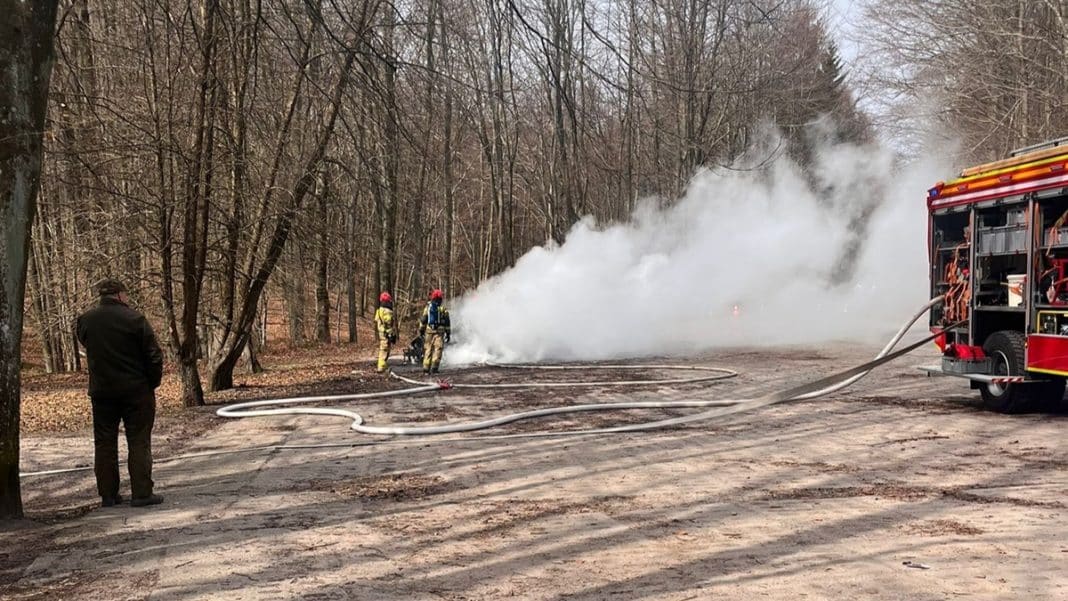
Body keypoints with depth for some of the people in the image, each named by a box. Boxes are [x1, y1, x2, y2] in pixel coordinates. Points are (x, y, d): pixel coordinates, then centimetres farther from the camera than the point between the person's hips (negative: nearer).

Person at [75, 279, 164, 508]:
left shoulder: (85, 320, 2)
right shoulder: (134, 319, -12)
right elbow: (154, 356, -11)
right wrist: (153, 382, 1)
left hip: (101, 391, 4)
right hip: (136, 390, -4)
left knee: (104, 443, 11)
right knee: (139, 442, 2)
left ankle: (108, 494, 14)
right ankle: (141, 493, 0)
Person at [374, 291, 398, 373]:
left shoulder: (379, 311, 13)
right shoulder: (387, 312, -16)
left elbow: (376, 323, 18)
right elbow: (389, 325, -19)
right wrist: (392, 336, -16)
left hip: (380, 333, 10)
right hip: (387, 334, -9)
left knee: (382, 350, 17)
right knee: (385, 351, -7)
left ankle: (380, 367, 22)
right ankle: (381, 368, -8)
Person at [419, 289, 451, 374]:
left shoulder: (427, 307, 6)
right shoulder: (443, 309, -1)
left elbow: (423, 320, 6)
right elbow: (447, 322, 1)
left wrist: (421, 330, 13)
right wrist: (448, 333, 7)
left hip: (428, 331, 3)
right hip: (439, 332, -3)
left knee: (428, 349, 10)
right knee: (438, 349, -3)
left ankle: (426, 368, 11)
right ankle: (434, 367, -15)